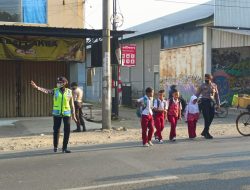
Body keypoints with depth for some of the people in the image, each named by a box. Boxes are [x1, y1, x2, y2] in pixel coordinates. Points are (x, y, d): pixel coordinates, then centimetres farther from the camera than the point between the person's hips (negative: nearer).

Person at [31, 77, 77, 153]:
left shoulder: (69, 92, 1)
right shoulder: (55, 91, 1)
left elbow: (72, 104, 5)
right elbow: (46, 91, -14)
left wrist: (73, 115, 4)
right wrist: (36, 87, -30)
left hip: (66, 113, 0)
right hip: (57, 113, 0)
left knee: (67, 130, -2)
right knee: (56, 130, 5)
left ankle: (64, 148, 11)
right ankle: (55, 146, 23)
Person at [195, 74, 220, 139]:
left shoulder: (214, 85, 9)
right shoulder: (202, 86, 2)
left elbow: (216, 95, 14)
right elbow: (197, 94, 4)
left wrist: (218, 104, 11)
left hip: (212, 102, 4)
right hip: (204, 102, -4)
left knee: (211, 117, 4)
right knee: (207, 118, -7)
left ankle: (204, 131, 20)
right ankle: (207, 133, 1)